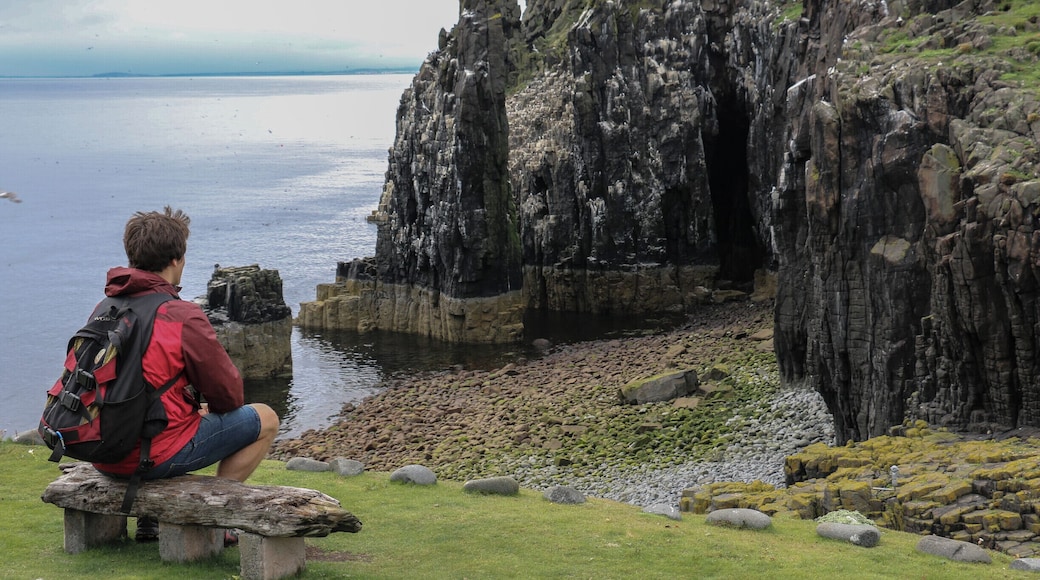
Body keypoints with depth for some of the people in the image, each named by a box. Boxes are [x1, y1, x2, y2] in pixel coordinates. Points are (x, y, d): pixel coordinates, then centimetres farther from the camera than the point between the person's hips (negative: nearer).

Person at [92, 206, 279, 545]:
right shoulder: (183, 317, -15)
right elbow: (228, 394, -7)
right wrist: (208, 407, 16)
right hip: (156, 457, -8)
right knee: (265, 419, 7)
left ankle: (150, 516, 28)